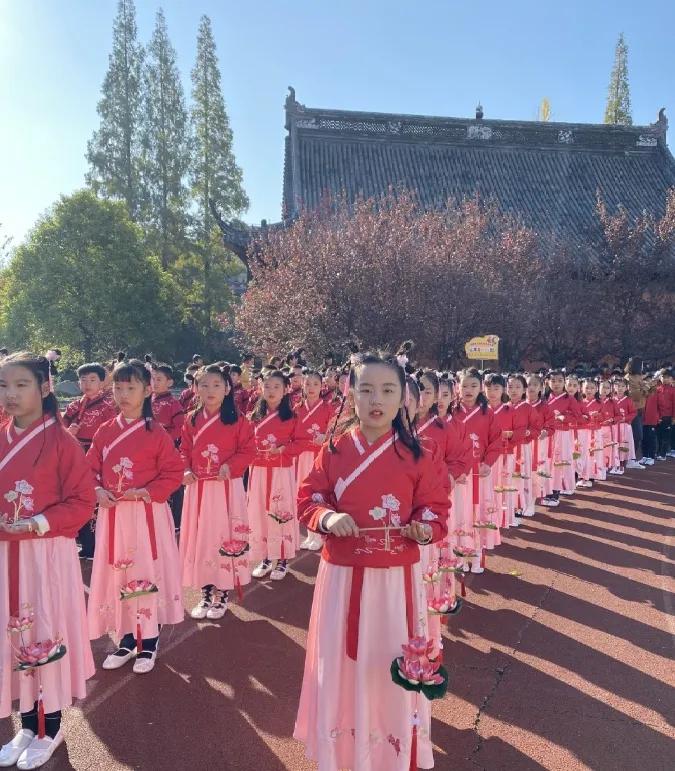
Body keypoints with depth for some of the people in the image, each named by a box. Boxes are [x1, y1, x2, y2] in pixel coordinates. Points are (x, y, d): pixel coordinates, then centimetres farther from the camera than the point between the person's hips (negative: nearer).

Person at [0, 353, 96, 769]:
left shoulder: (61, 441, -12)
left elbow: (82, 502, -12)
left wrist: (37, 524, -22)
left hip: (47, 555, -5)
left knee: (46, 633, 6)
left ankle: (50, 730, 27)